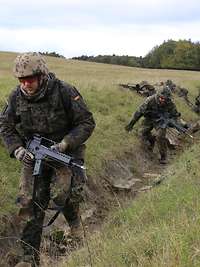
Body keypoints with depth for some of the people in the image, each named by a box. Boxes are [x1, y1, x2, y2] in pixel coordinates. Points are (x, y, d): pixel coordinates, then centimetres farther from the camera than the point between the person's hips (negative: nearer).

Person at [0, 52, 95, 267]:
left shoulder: (65, 92, -18)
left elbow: (87, 123, -13)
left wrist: (65, 144, -24)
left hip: (66, 153, -3)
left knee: (61, 194, -19)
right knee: (31, 205, 0)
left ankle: (74, 221, 19)